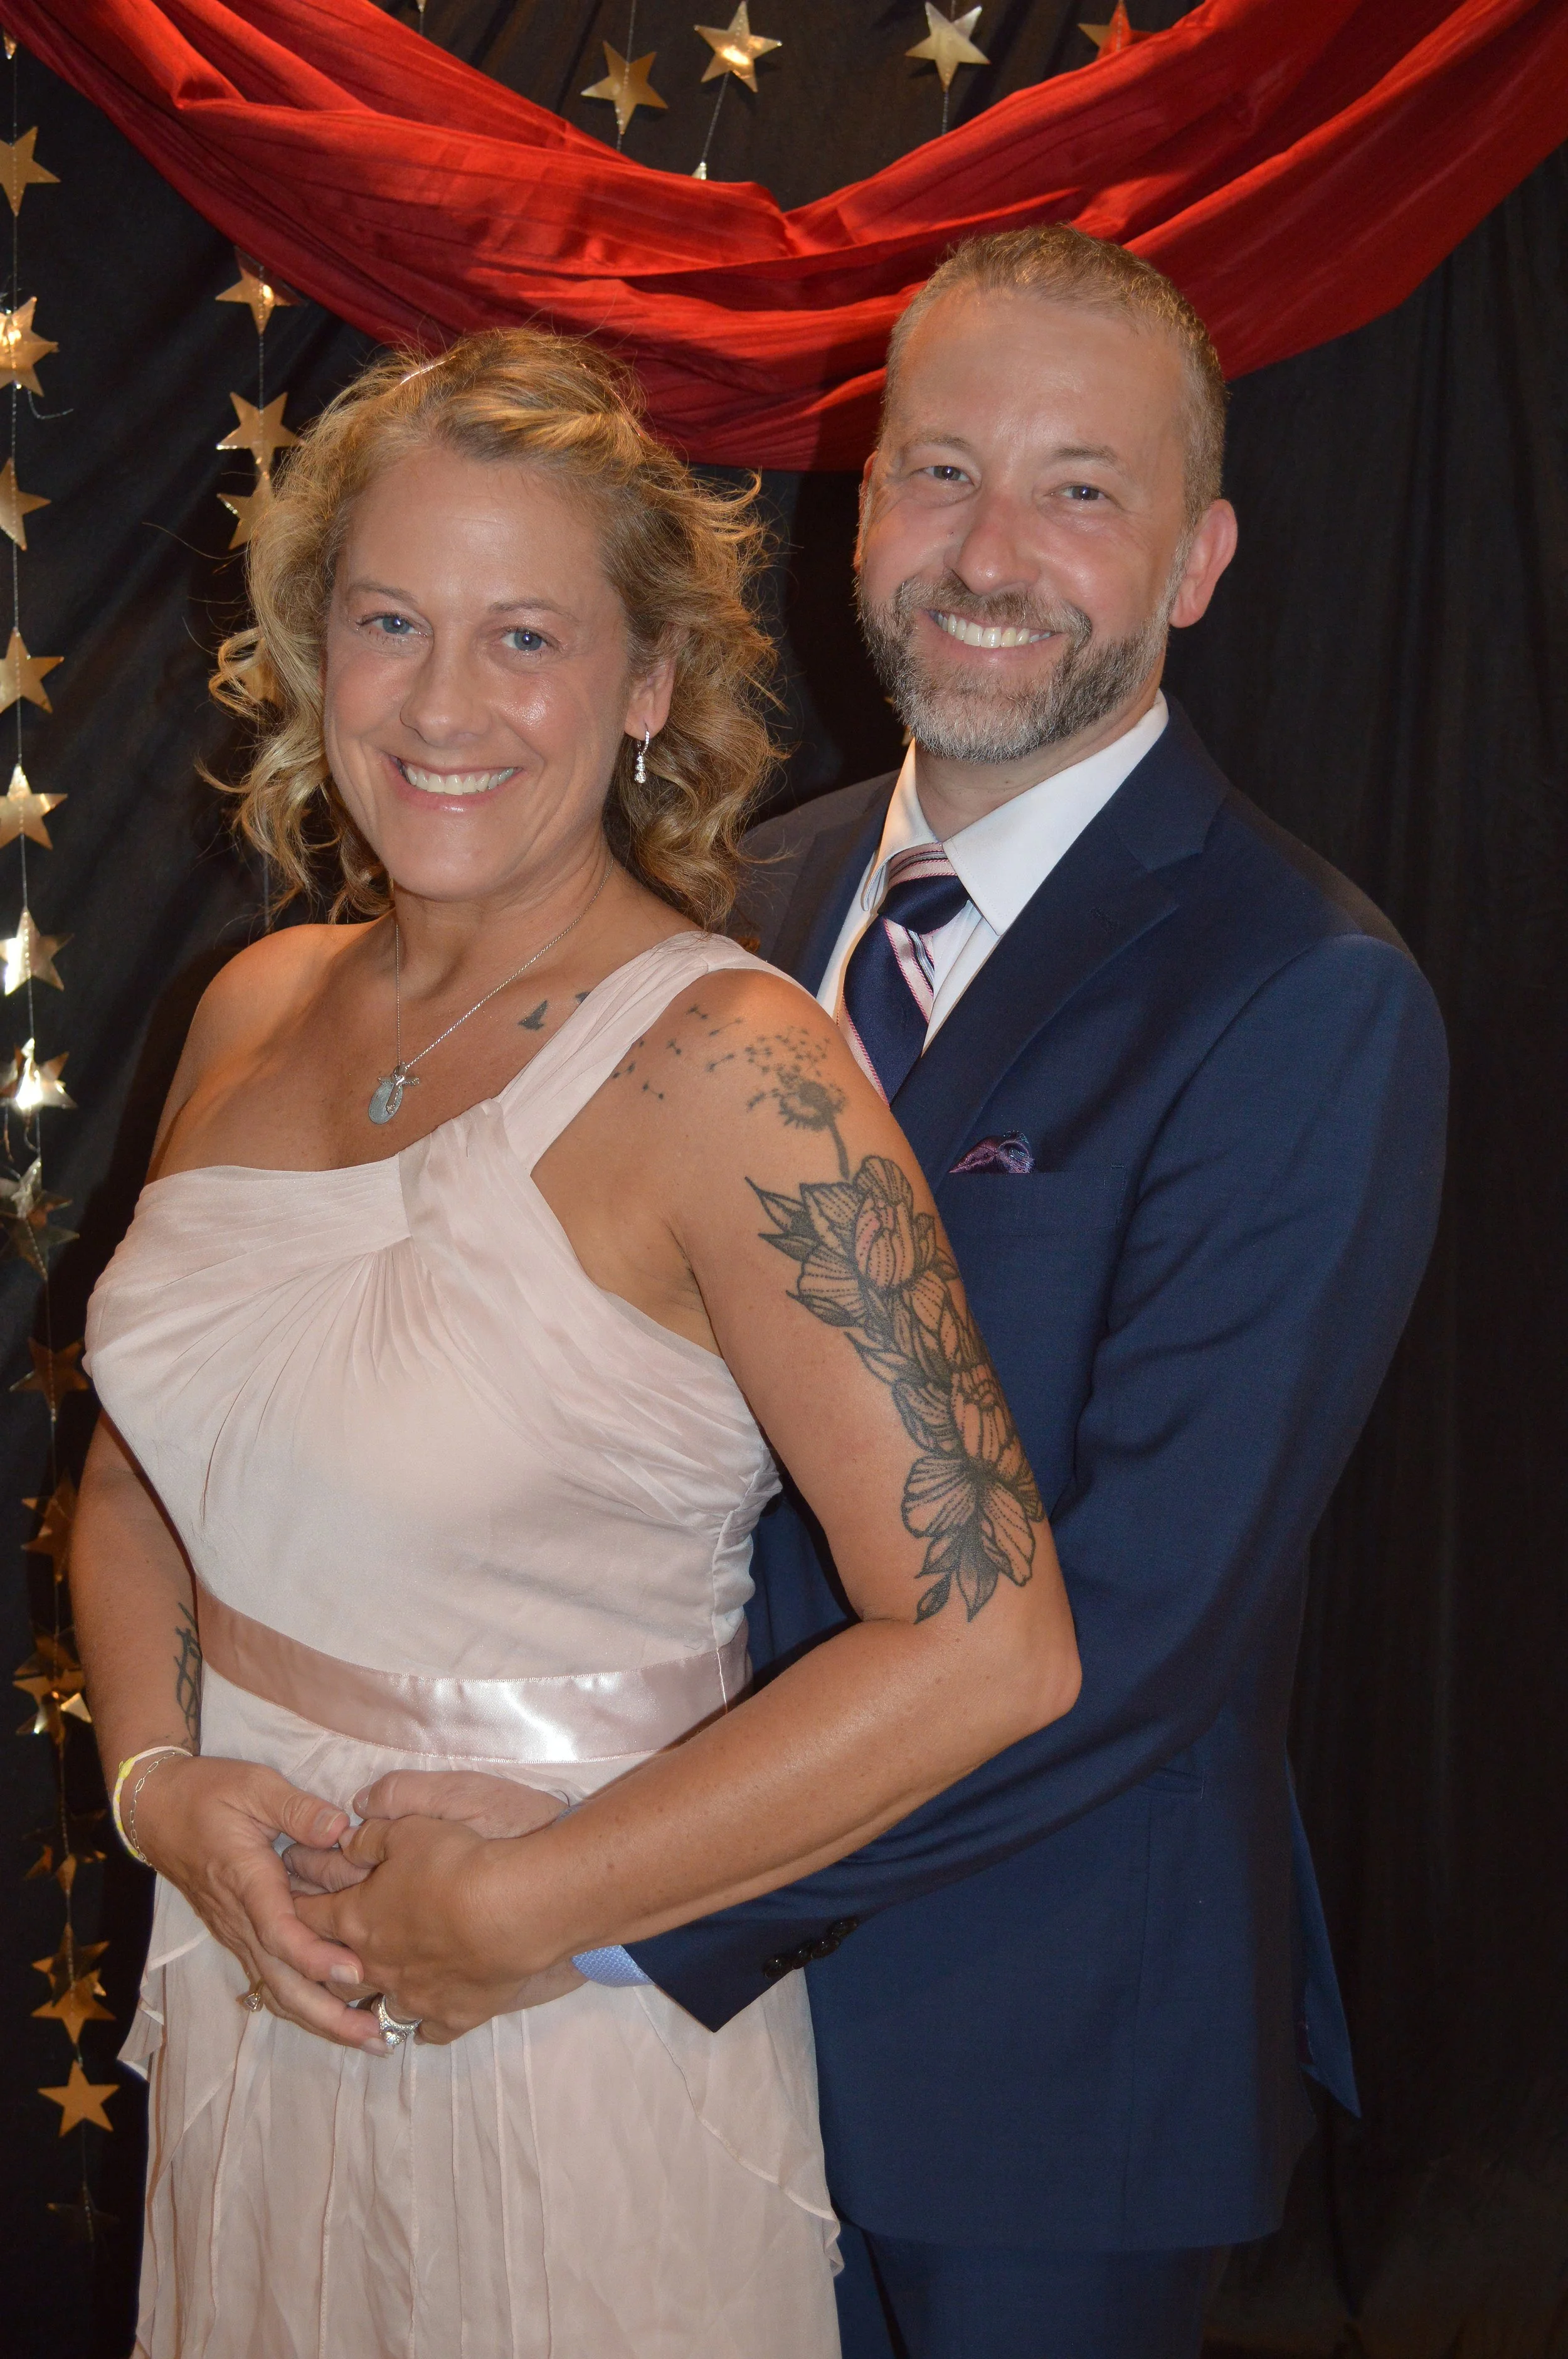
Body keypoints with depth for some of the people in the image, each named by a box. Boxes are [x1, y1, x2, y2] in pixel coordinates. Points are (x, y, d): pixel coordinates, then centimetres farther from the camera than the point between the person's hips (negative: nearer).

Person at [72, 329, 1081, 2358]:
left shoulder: (727, 1065, -19)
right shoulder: (258, 1011, 1)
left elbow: (987, 1643, -24)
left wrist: (517, 1913, -18)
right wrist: (162, 1783, -7)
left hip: (568, 2036, -6)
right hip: (247, 1987, 6)